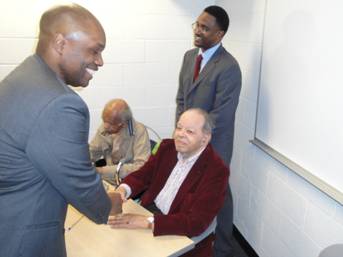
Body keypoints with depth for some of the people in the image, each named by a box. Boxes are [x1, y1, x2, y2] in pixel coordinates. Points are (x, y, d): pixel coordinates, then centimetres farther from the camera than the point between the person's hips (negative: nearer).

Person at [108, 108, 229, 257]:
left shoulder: (216, 171, -21)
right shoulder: (167, 147, -1)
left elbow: (197, 223, -26)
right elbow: (142, 175, 3)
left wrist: (147, 222, -32)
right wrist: (122, 190, -20)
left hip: (180, 238, -6)